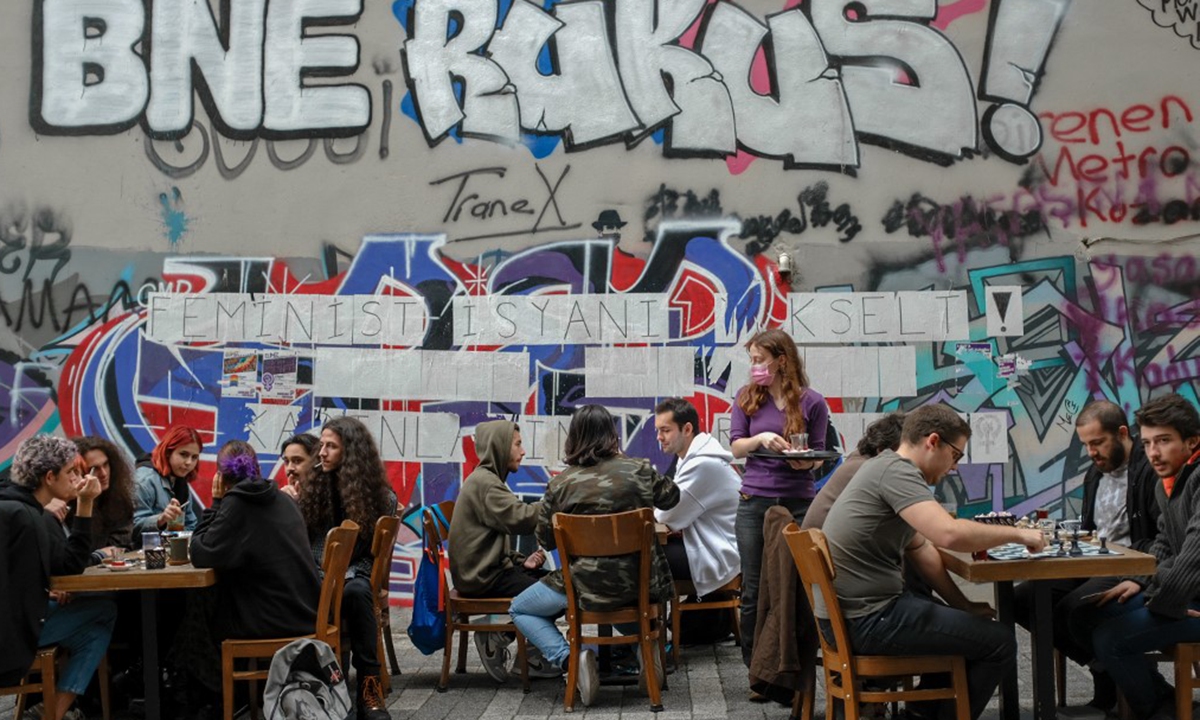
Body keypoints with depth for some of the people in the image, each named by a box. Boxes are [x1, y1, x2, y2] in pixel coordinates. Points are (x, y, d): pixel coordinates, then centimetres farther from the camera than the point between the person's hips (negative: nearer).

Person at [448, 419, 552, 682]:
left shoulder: (488, 480, 20)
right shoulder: (483, 482, -13)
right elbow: (520, 517, -27)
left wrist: (522, 561, 6)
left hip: (491, 567, 10)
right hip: (482, 577, -10)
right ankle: (496, 639, -5)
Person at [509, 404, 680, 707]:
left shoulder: (560, 484, -11)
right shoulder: (639, 470, -5)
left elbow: (545, 540, 1)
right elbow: (671, 498, 15)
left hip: (587, 589, -4)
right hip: (641, 584, 4)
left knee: (520, 610, 17)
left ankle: (571, 657, -5)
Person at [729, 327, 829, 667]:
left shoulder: (812, 402, 0)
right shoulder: (747, 398, 6)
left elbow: (818, 455, 5)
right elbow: (736, 446, 2)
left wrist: (807, 462, -17)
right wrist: (760, 439, -18)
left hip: (798, 502, -2)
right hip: (754, 501, 2)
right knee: (754, 589, 5)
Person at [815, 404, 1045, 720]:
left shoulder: (888, 470, 15)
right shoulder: (895, 470, -17)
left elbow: (921, 549, 19)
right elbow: (950, 534, -31)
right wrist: (1016, 533, -16)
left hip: (855, 610, 10)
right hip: (867, 619, -10)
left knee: (967, 624, 26)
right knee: (1000, 641, -5)